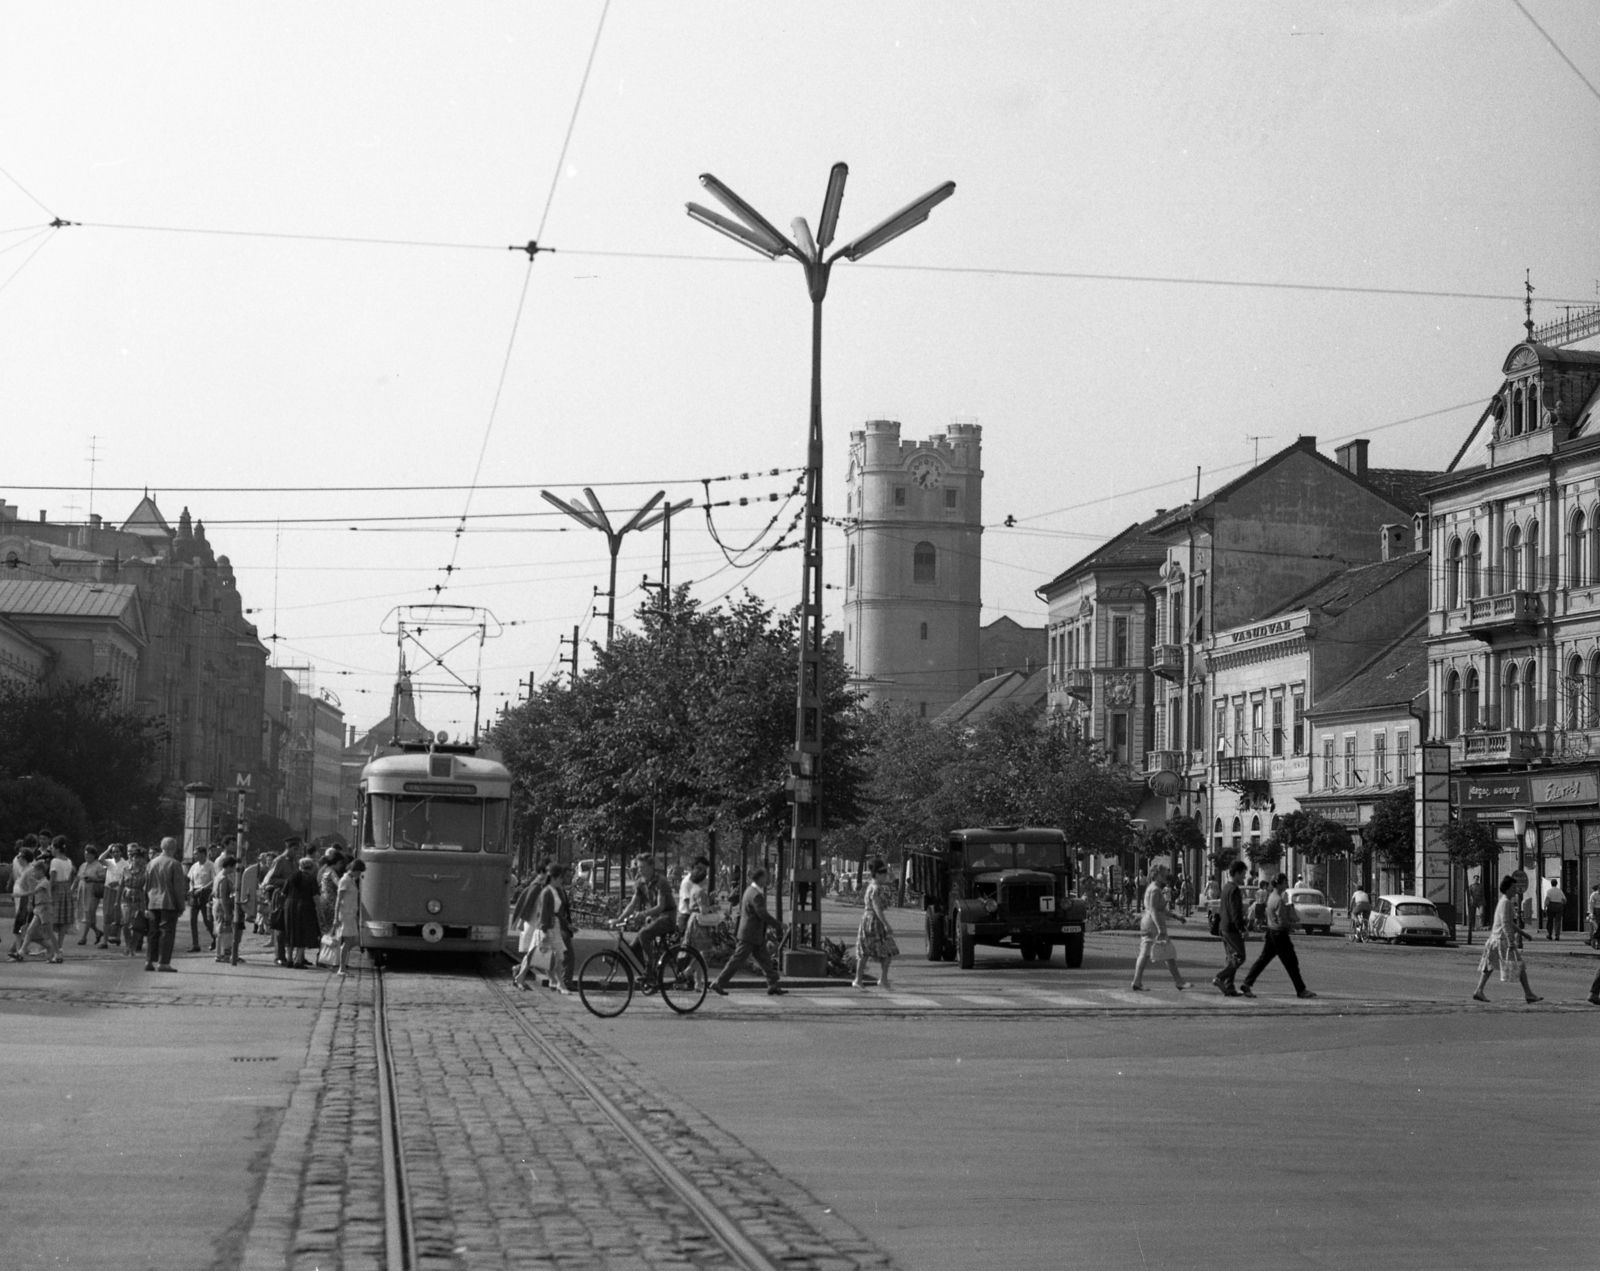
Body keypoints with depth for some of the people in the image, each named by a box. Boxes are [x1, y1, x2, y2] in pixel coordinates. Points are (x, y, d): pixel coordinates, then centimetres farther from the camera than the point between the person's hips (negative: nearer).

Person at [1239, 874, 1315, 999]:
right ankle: (1301, 990, 10)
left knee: (1263, 959, 10)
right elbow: (1282, 922, -23)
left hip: (1271, 933, 9)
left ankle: (1246, 985, 6)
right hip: (1279, 934, -9)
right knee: (1291, 962, 2)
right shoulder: (1279, 900, -21)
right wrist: (1294, 925, -7)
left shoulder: (1271, 896, 8)